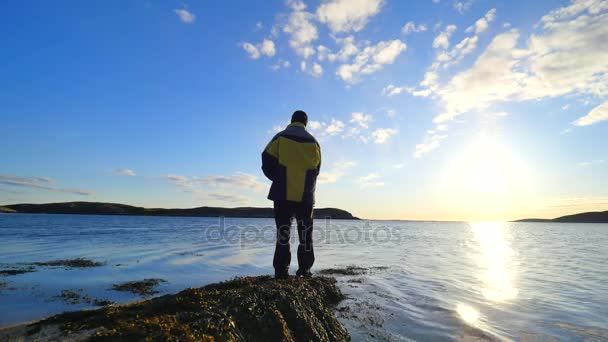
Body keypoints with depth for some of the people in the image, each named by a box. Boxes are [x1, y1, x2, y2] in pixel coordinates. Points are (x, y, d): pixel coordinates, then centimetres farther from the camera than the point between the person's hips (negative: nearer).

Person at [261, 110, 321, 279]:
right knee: (305, 232, 10)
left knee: (283, 231, 3)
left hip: (283, 193, -1)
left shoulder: (280, 137, 2)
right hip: (306, 195, 2)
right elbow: (317, 169, 12)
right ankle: (304, 269, 10)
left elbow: (267, 161, -3)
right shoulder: (313, 142, 9)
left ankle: (281, 270, 2)